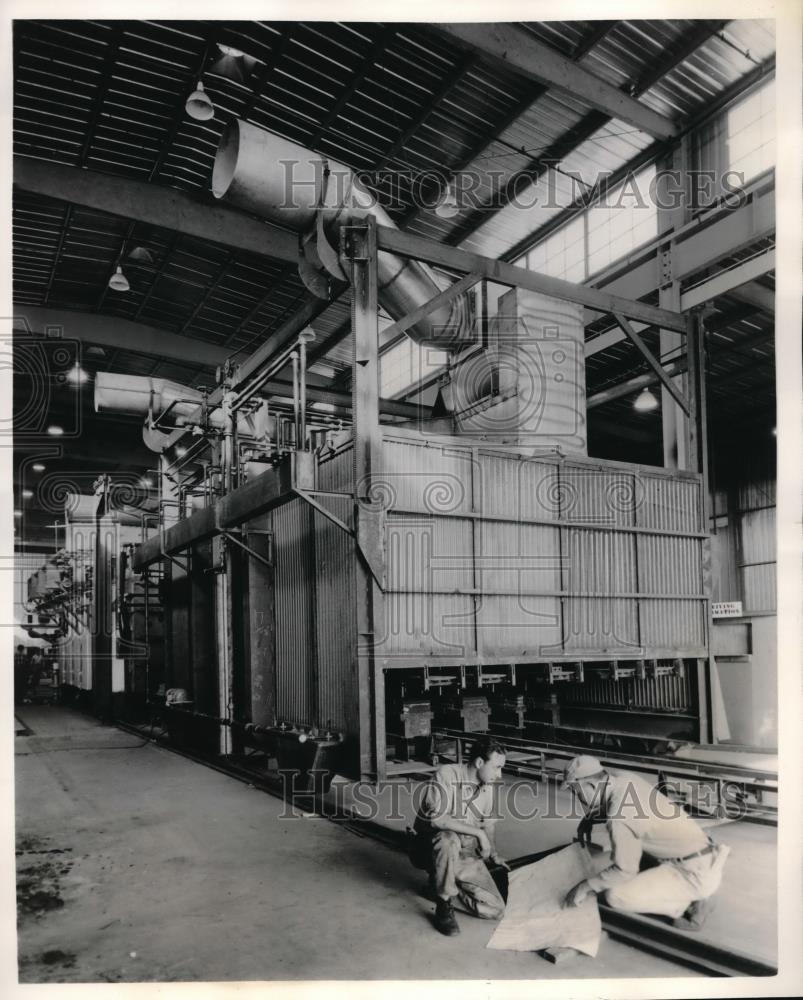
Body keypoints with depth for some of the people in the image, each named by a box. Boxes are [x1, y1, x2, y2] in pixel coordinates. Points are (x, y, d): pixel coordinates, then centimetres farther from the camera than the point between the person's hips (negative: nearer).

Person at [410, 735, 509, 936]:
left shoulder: (487, 785, 2)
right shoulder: (447, 775, -20)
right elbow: (437, 819, -31)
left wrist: (494, 854, 8)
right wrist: (478, 832, -26)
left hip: (463, 852, 6)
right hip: (428, 846, -6)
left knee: (496, 909, -9)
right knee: (448, 838, -40)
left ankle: (446, 883, 16)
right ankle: (444, 908, -18)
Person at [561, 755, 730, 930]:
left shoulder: (618, 817, -24)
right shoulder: (623, 777, 1)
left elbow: (624, 871, -17)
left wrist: (585, 886, -9)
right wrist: (588, 819, 8)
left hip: (696, 872, -9)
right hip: (700, 855, 9)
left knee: (617, 896, -15)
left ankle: (691, 902, -2)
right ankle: (686, 893, 15)